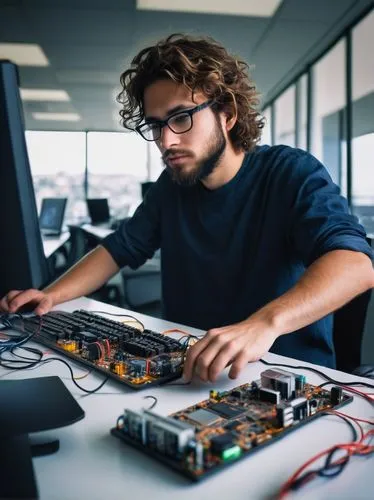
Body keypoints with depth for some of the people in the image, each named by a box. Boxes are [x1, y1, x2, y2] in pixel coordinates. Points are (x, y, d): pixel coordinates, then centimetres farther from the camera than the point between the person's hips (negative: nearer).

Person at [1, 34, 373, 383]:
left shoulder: (292, 173, -13)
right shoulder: (172, 185, 5)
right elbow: (119, 249, 12)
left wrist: (265, 323, -45)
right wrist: (51, 295, -3)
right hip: (188, 370, 6)